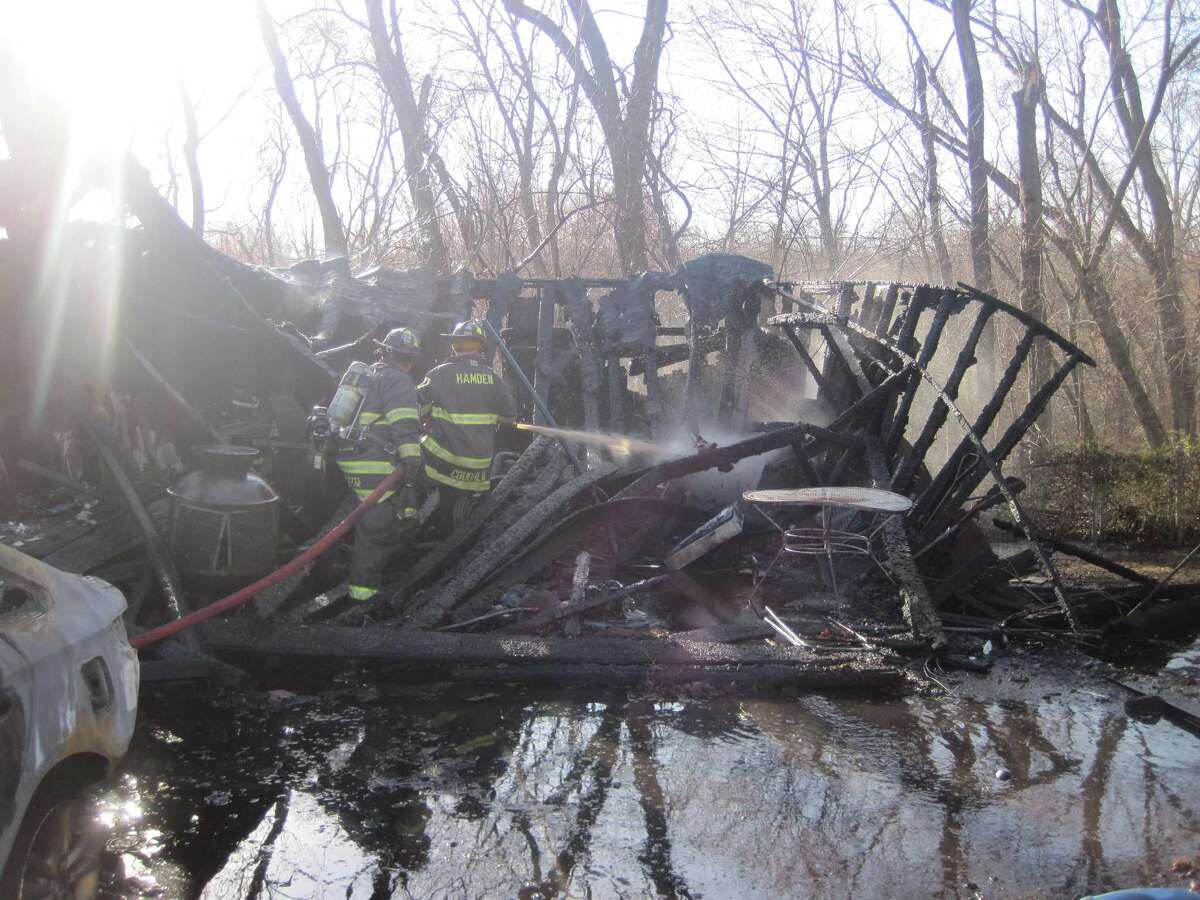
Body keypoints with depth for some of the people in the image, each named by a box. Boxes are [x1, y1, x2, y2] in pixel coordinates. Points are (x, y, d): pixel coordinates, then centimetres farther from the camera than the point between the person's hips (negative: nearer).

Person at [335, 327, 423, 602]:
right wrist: (412, 464, -21)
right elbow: (404, 427, -18)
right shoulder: (398, 381, -7)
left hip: (352, 461, 10)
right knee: (378, 525, -7)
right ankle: (363, 586, -6)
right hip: (376, 468, -10)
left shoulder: (367, 376, 24)